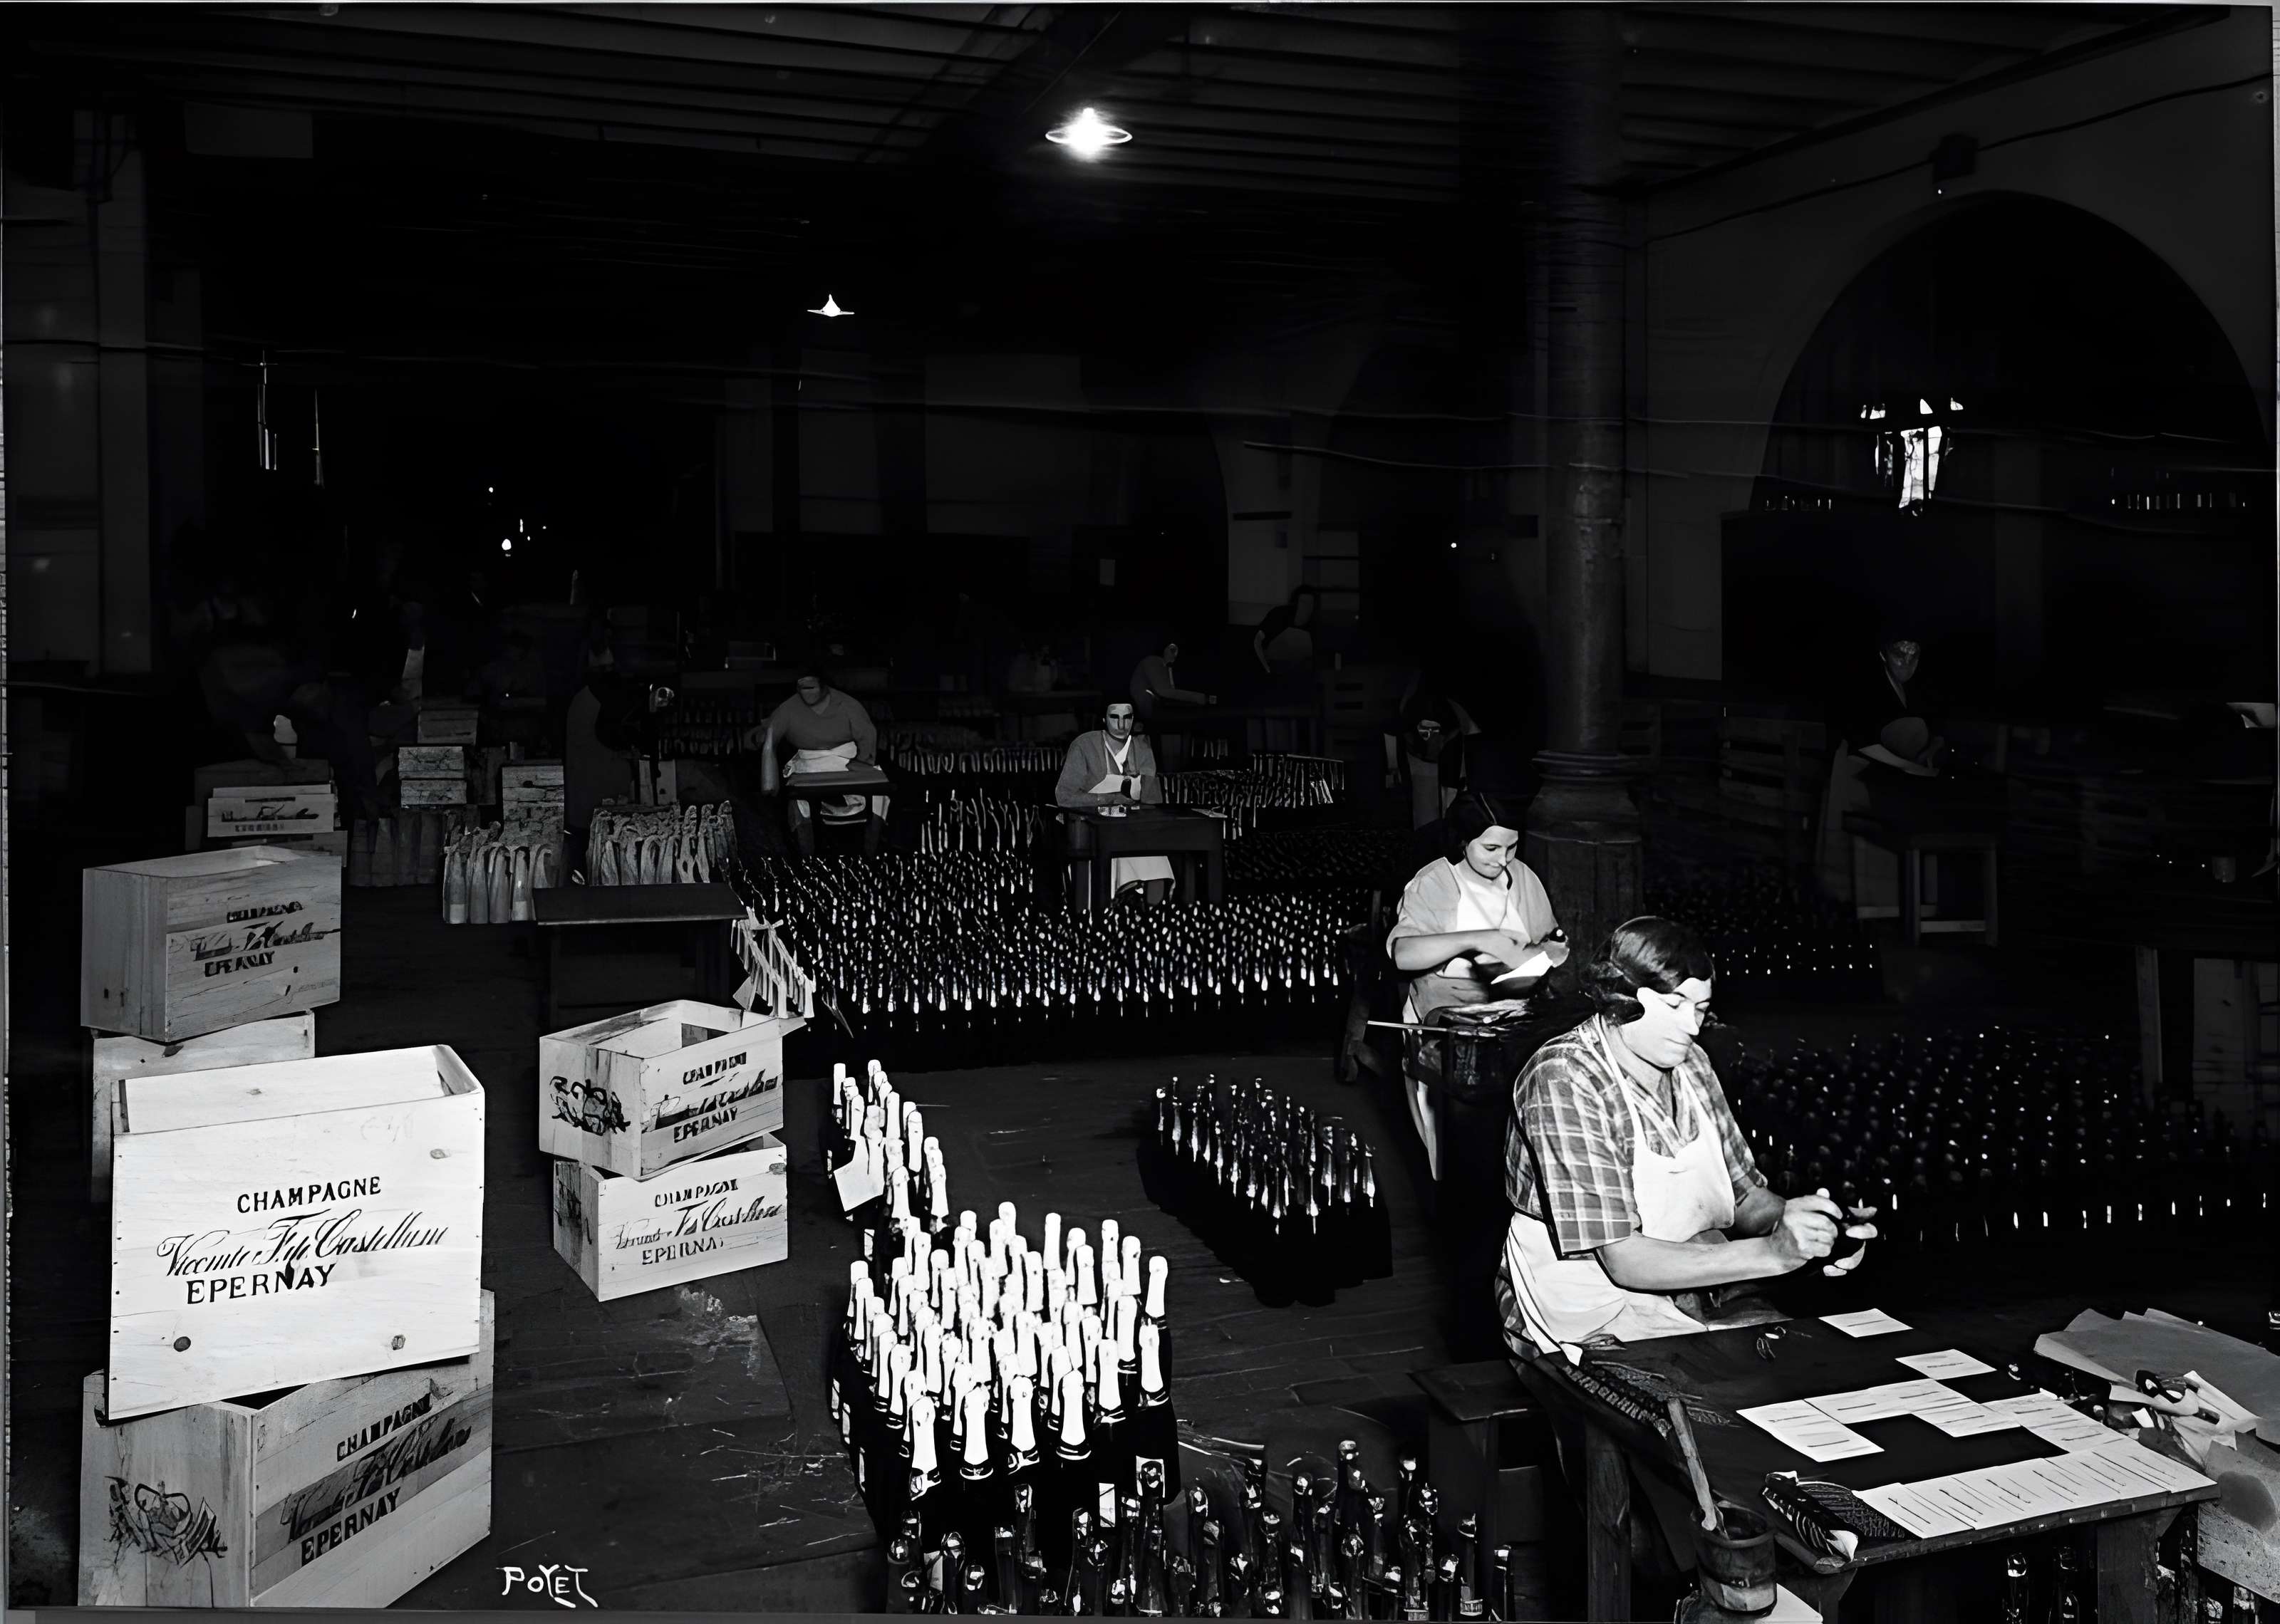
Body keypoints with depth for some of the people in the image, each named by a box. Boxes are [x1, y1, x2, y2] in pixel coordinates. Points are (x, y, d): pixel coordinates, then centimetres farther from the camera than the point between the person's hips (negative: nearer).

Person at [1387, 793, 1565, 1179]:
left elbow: (1550, 940, 22)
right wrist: (1475, 939, -33)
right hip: (1451, 1008, -5)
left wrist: (1548, 953, -2)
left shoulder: (1521, 876, 10)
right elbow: (1403, 953, -25)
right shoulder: (1432, 884, -9)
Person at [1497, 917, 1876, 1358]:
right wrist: (1773, 1253, -28)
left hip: (1698, 1298, 7)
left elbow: (1745, 1194, 13)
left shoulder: (1691, 1063, 5)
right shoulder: (1564, 1080, -19)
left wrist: (1788, 1219, -11)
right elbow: (1624, 1260, -23)